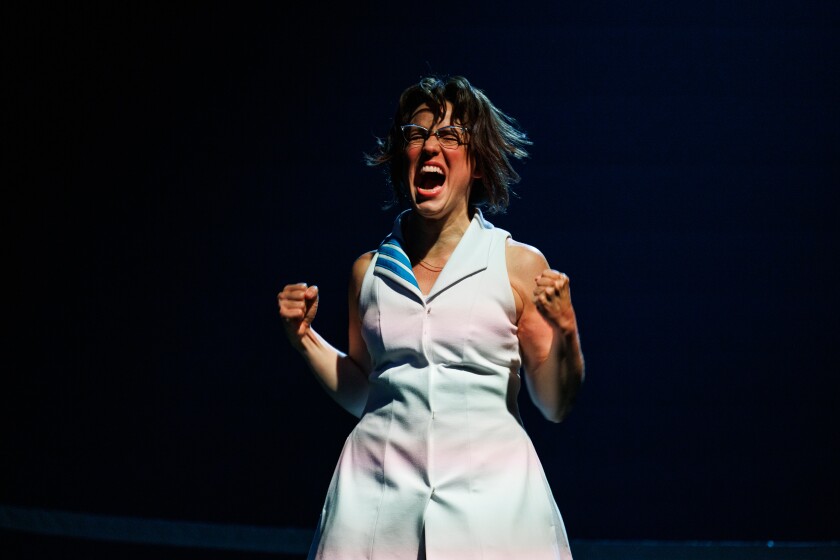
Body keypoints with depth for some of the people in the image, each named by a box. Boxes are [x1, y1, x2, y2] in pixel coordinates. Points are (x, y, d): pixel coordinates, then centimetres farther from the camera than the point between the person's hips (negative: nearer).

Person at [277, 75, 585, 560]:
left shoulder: (521, 266, -1)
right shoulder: (370, 271, 7)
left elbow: (555, 406, 1)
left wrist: (565, 333, -15)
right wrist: (305, 337, 8)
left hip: (488, 489, -2)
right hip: (379, 496, 2)